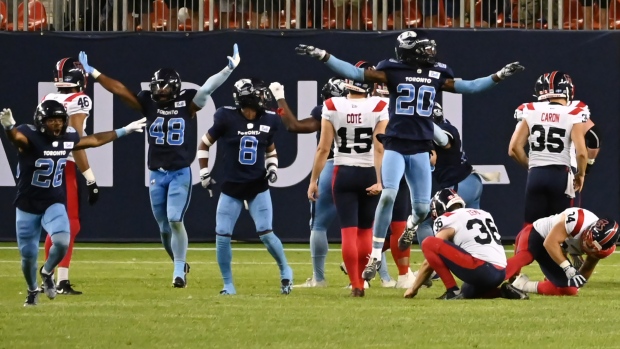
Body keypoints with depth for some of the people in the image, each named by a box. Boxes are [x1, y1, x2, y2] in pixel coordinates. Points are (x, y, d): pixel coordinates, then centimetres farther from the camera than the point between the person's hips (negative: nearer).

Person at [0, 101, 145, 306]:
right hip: (27, 206, -3)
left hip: (54, 204, 3)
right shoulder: (30, 136, -20)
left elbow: (94, 140, 16)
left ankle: (47, 273, 10)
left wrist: (125, 131, 22)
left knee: (62, 242, -23)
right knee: (28, 254, 6)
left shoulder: (67, 138, -3)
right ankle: (32, 290, 38)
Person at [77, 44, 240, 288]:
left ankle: (179, 272, -4)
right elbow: (120, 90, 4)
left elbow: (208, 88, -13)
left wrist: (229, 68, -25)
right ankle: (180, 265, 31)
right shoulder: (149, 104, 4)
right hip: (157, 174, 4)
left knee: (175, 220, -15)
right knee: (164, 226, 9)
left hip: (180, 173, -4)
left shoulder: (187, 104, -3)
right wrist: (92, 73, 3)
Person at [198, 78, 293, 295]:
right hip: (231, 187, -1)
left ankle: (285, 272, 15)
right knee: (222, 236, -5)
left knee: (265, 233, -9)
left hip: (258, 187, 1)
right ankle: (228, 285, 9)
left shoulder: (268, 121, -2)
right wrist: (204, 174, -1)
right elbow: (204, 144, 0)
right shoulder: (227, 118, -12)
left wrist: (273, 168, 2)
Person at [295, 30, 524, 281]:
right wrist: (322, 56, -15)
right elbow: (355, 73, -7)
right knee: (388, 195, -21)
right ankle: (375, 255, -13)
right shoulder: (393, 72, -4)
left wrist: (499, 76, 13)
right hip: (395, 145, -3)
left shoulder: (437, 75, 6)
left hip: (420, 148, 3)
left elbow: (468, 87, 16)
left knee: (422, 208, 2)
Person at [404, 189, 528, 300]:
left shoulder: (448, 220, 5)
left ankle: (453, 291, -9)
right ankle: (503, 291, 11)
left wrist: (413, 289, 18)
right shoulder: (483, 214, 25)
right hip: (501, 273, 8)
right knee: (466, 293, 35)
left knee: (429, 243, -5)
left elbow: (430, 262, 7)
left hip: (481, 270, -8)